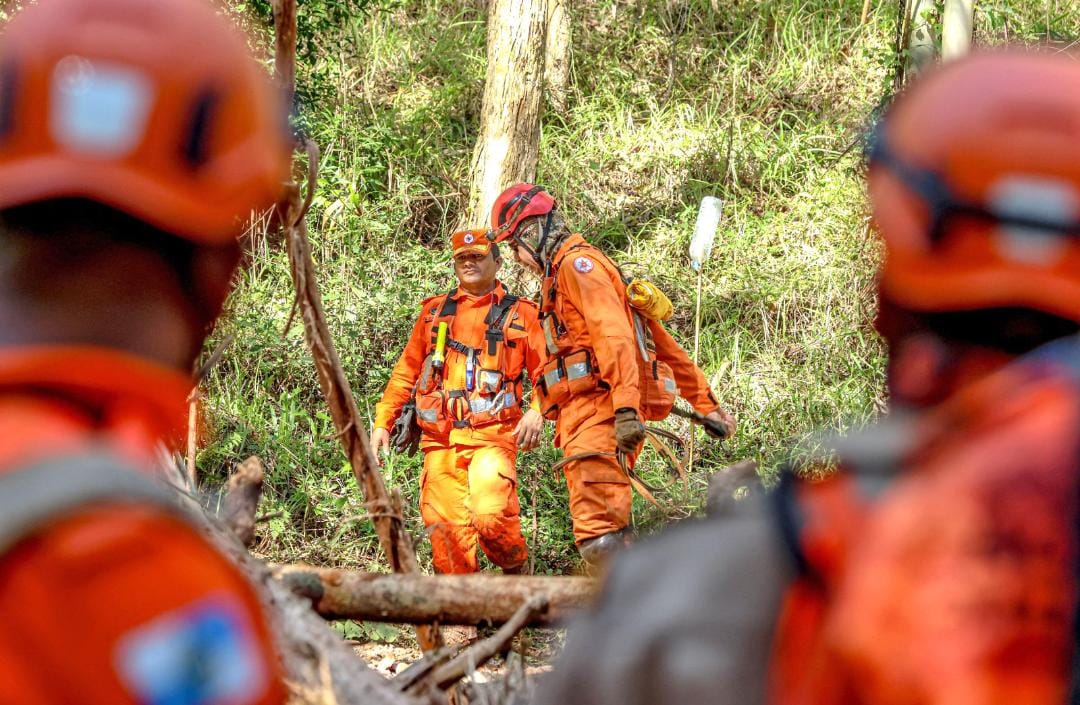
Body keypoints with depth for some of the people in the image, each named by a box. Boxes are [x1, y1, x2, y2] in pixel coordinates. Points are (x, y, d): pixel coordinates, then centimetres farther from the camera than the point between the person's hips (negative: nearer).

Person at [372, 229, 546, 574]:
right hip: (440, 440, 4)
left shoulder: (519, 313, 10)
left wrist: (537, 411, -14)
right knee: (445, 531, -3)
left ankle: (518, 573, 5)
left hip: (492, 437, -3)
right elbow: (406, 372, 21)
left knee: (492, 516, -22)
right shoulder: (434, 311, 19)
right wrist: (382, 422, 13)